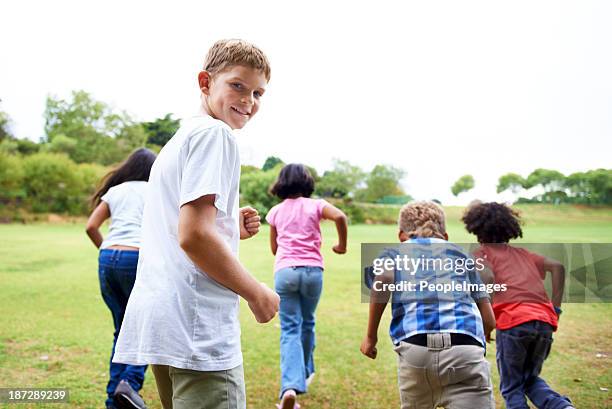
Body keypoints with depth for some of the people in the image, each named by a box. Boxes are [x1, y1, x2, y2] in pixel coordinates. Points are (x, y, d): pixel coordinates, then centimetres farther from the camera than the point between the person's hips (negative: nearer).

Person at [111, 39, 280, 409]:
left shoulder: (178, 140, 20)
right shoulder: (215, 133, -9)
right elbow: (193, 236, -20)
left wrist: (231, 231, 11)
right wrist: (258, 293, -9)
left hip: (160, 319, 10)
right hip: (198, 326, -10)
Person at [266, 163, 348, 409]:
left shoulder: (276, 211, 13)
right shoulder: (315, 205, 7)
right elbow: (340, 216, -13)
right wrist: (342, 245, 1)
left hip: (284, 271, 0)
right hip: (312, 270, 0)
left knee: (290, 329, -1)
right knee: (307, 322, 20)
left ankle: (291, 386, -18)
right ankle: (305, 372, 36)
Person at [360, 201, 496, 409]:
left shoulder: (395, 252, 23)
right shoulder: (460, 253, 27)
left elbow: (384, 278, -4)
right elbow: (489, 320, 21)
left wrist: (371, 335, 5)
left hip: (415, 350, 0)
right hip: (466, 350, 0)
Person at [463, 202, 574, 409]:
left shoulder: (483, 252, 10)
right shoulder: (522, 252, 26)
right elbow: (557, 266, 13)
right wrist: (555, 309, 13)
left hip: (513, 322, -5)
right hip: (545, 322, 5)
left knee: (512, 388, 11)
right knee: (531, 379, 24)